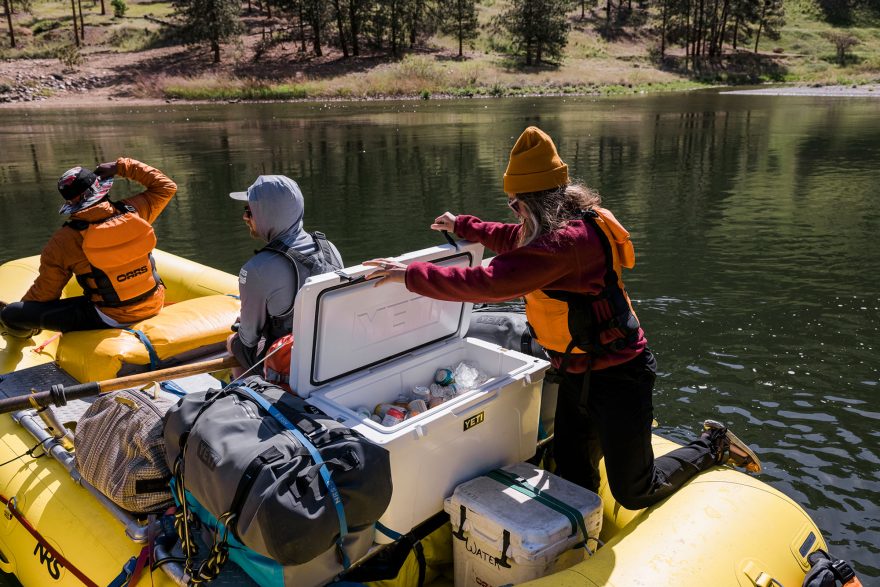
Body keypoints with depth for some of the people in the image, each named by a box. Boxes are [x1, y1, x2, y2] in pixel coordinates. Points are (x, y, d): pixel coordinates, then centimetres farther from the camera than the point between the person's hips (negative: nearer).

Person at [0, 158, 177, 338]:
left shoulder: (61, 242, -13)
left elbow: (43, 294, -5)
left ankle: (24, 332, 41)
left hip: (110, 319, -4)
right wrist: (122, 166, 7)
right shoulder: (133, 210, -9)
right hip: (154, 305, 4)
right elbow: (167, 186, 9)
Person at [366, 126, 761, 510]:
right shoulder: (566, 224, 1)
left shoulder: (568, 242, -30)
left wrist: (411, 275, -26)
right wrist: (462, 225, 31)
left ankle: (712, 445, 30)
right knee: (573, 482, 17)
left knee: (633, 494, 8)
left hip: (616, 377, -9)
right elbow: (513, 240, 21)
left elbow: (490, 283, -34)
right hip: (577, 375, 9)